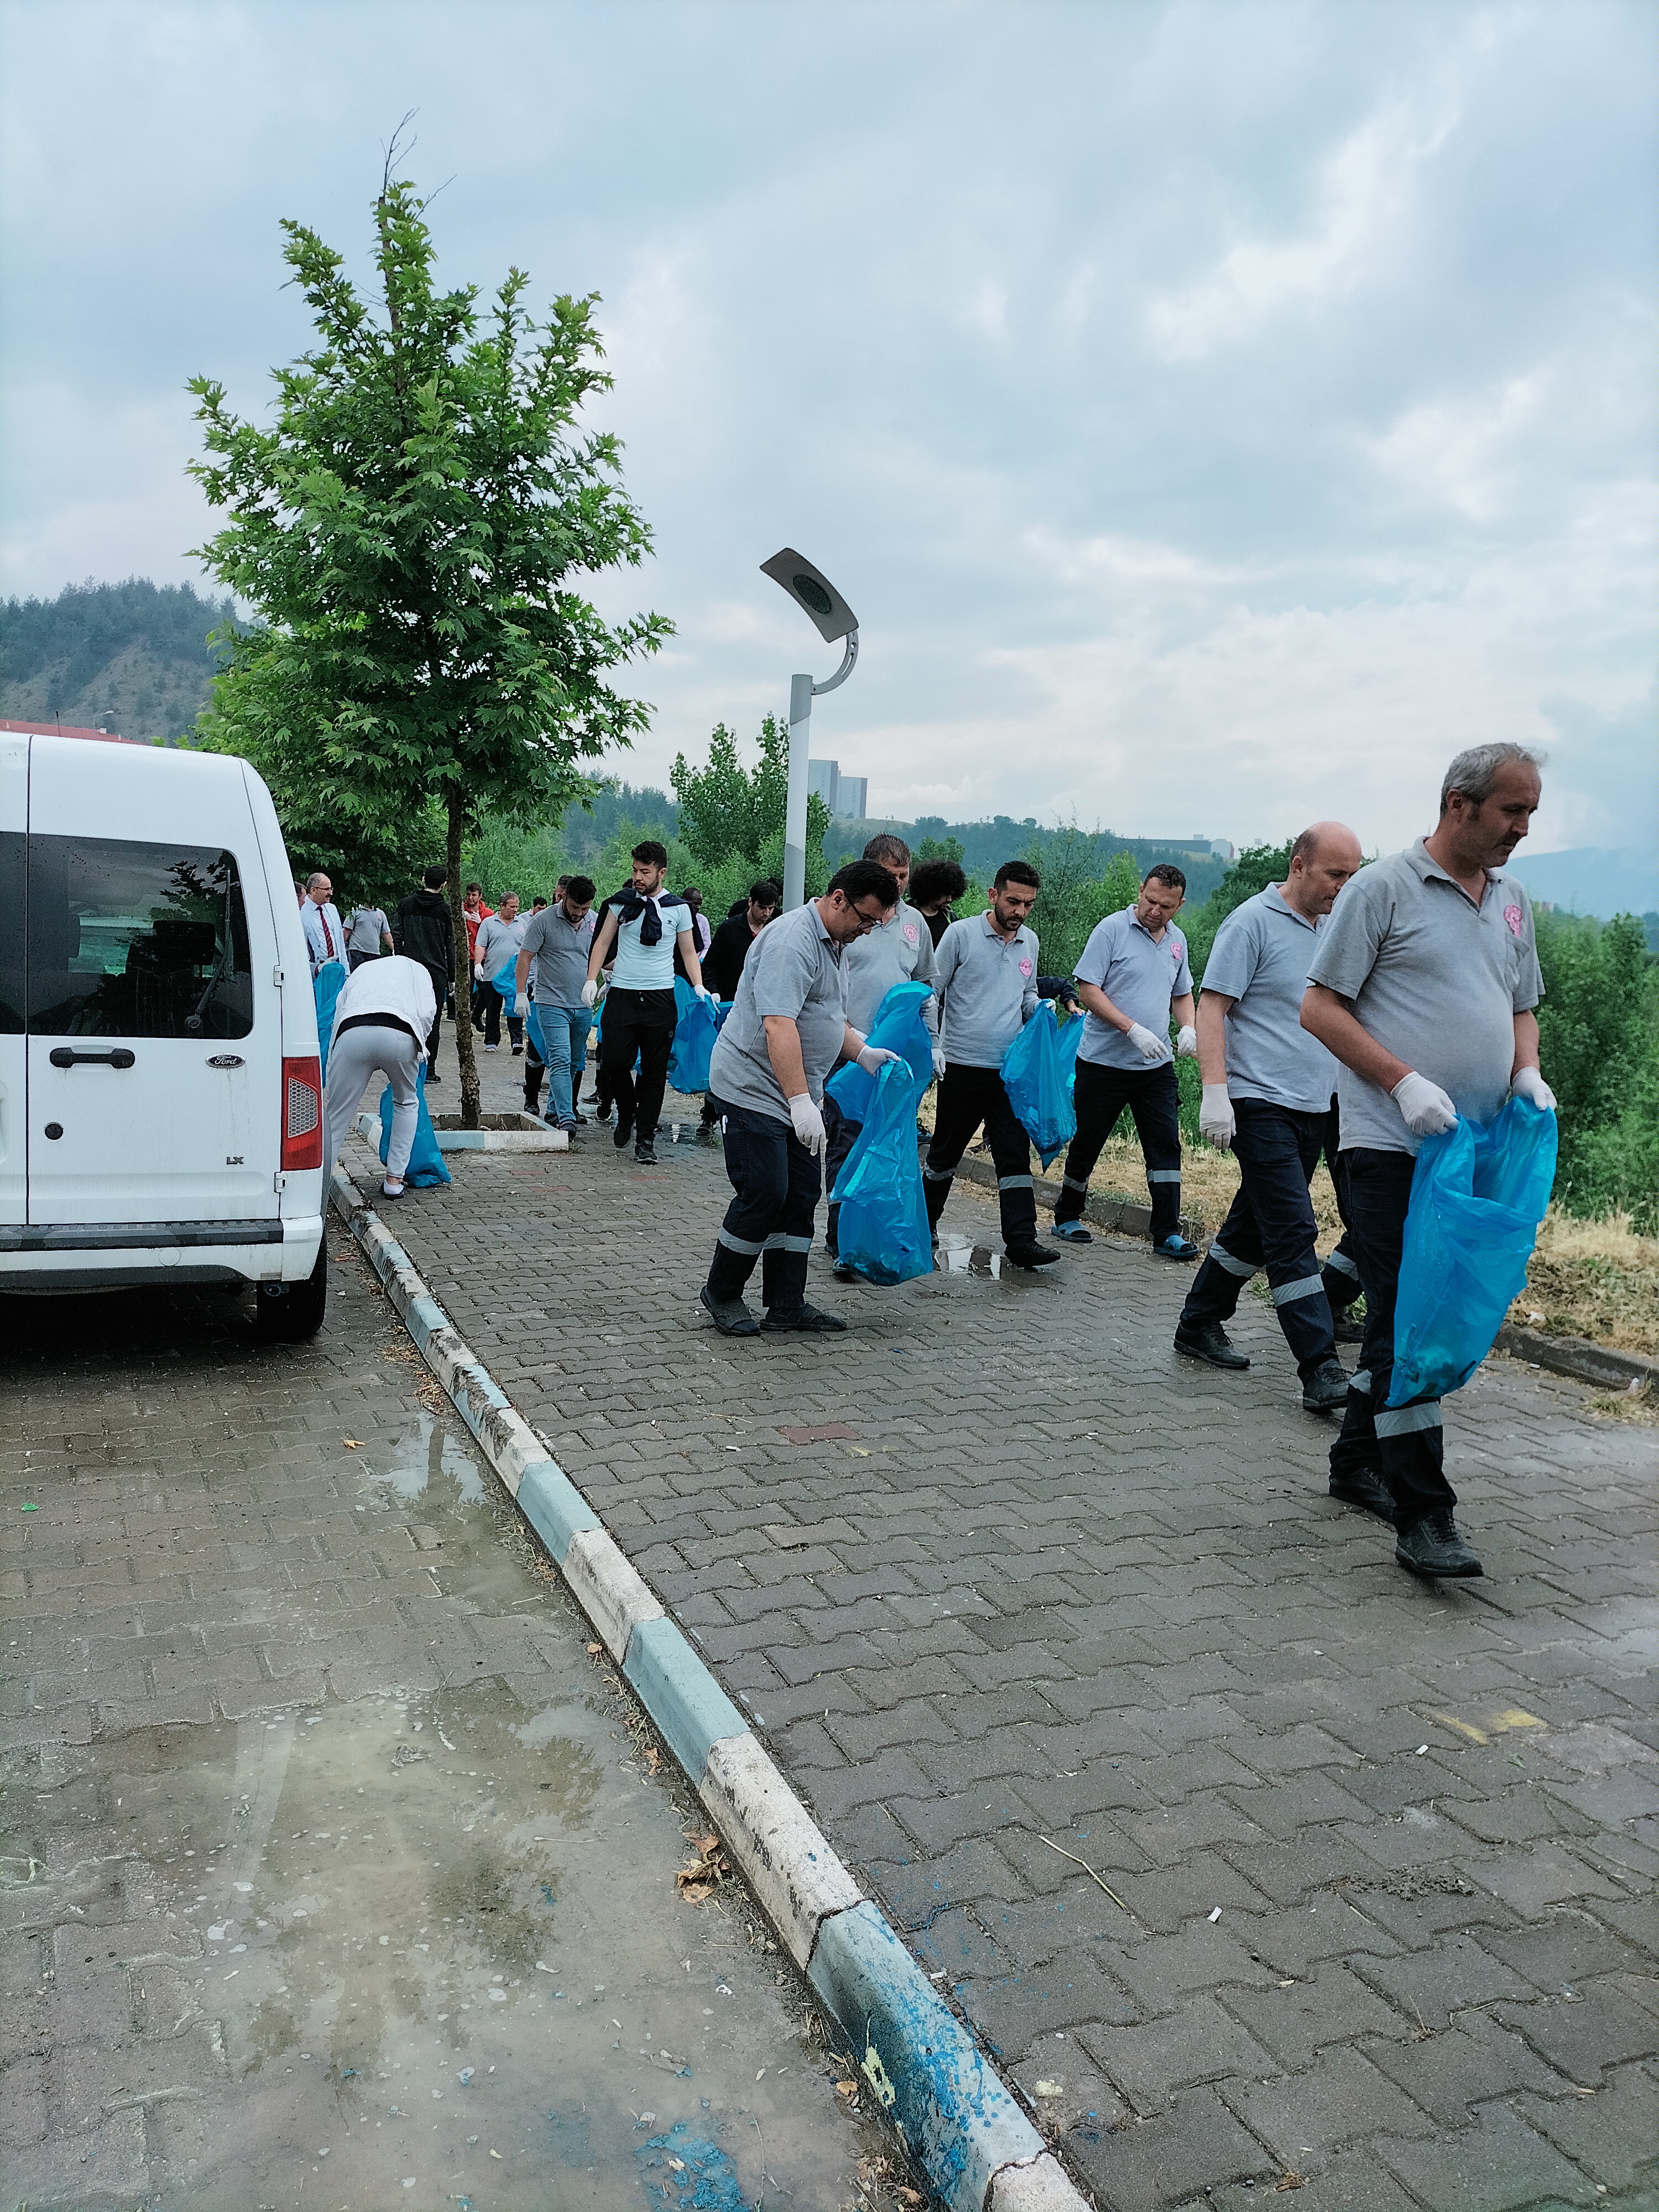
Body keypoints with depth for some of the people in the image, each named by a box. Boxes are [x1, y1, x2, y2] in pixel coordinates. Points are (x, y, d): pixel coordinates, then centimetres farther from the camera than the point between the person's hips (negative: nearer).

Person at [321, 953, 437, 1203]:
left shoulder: (358, 972, 41)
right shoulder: (416, 968, 35)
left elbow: (337, 1021, 34)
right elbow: (428, 1012, 13)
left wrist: (329, 1084, 36)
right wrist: (419, 1046, 29)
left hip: (353, 1033, 1)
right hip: (400, 1034, -1)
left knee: (336, 1116, 7)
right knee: (407, 1103, 25)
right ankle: (394, 1180, 23)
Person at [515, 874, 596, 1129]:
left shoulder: (596, 922, 5)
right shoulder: (544, 920, -8)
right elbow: (525, 957, -3)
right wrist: (521, 993, -8)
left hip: (583, 1006, 5)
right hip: (552, 1004, -5)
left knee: (574, 1062, 11)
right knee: (560, 1060, -13)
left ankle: (555, 1109, 24)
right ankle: (566, 1118, -16)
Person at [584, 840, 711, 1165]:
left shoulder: (678, 908, 5)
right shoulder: (622, 902, 6)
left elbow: (689, 952, 10)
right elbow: (602, 943, 10)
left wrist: (698, 986, -4)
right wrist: (591, 980, -1)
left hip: (661, 998, 0)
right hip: (622, 993, 1)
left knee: (655, 1071, 1)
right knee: (613, 1062, -6)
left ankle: (645, 1139, 9)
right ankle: (626, 1112, 24)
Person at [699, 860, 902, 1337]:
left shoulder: (832, 944, 14)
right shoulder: (793, 942, -20)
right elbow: (779, 1026, -30)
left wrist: (864, 1052, 13)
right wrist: (801, 1101, -36)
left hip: (798, 1096, 10)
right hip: (755, 1089, -10)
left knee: (802, 1195, 8)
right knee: (764, 1194, -8)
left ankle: (786, 1304, 15)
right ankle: (721, 1294, 11)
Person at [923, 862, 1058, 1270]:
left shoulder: (1029, 942, 10)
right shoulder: (961, 934, -5)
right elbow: (931, 993, -1)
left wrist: (1039, 1009, 0)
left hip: (1011, 1068, 4)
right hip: (962, 1066, -3)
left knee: (1015, 1155, -1)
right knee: (945, 1151, 9)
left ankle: (1021, 1239, -1)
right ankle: (924, 1223, 27)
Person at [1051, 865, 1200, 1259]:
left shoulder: (1177, 941, 10)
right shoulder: (1111, 929, -9)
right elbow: (1088, 989, -14)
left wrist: (1188, 1028, 1)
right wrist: (1133, 1029, -23)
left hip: (1157, 1065, 5)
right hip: (1105, 1061, -5)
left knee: (1166, 1145, -1)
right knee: (1087, 1143, 8)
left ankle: (1167, 1234, 3)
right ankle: (1067, 1219, 25)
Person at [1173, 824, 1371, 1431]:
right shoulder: (1253, 922, -8)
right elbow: (1212, 1008, -12)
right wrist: (1215, 1093, -21)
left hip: (1314, 1107, 8)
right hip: (1262, 1103, -8)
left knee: (1255, 1225, 15)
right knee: (1293, 1233, -10)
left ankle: (1200, 1323, 29)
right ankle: (1321, 1370, -7)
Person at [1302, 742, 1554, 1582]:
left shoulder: (1512, 900, 15)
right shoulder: (1383, 888, -6)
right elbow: (1320, 1007, -8)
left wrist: (1527, 1072, 2)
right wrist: (1404, 1081, -18)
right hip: (1392, 1145, -7)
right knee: (1406, 1317, -7)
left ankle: (1359, 1452, 29)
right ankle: (1423, 1515, -4)